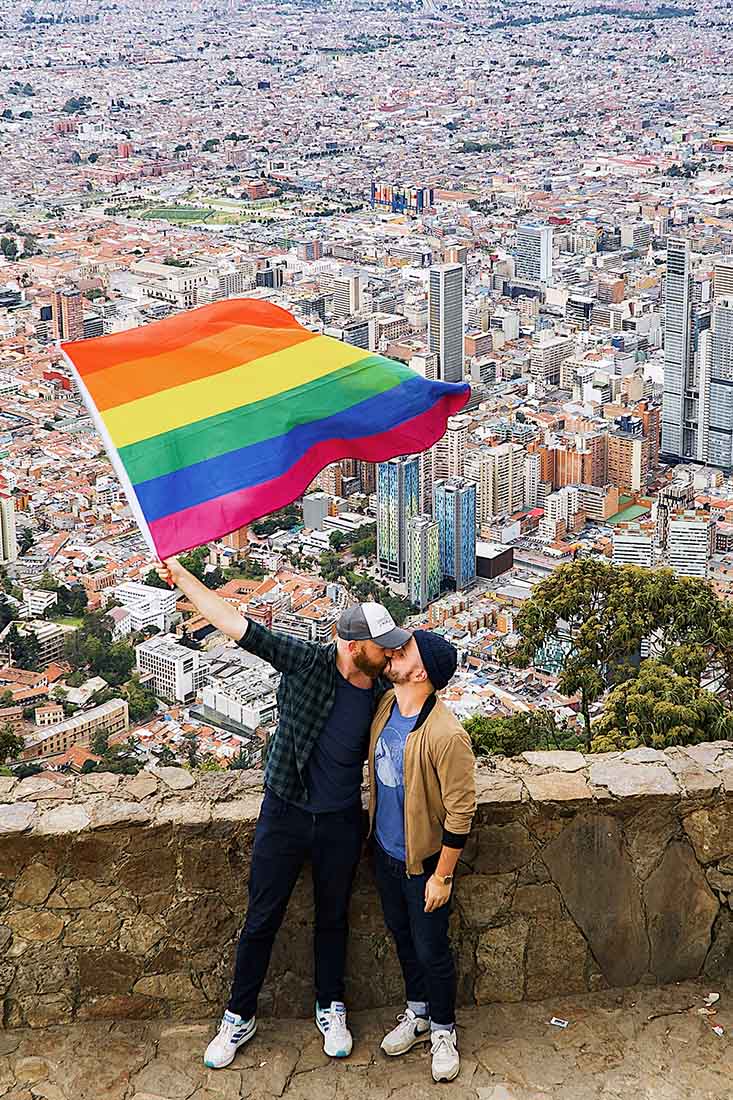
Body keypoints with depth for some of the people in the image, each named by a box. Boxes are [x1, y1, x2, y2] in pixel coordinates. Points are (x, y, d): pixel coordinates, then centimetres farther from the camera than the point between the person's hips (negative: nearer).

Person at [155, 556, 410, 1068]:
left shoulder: (383, 692, -10)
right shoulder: (306, 661, -19)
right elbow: (236, 624, -22)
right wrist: (183, 577, -26)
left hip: (342, 823, 2)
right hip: (285, 814, -2)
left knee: (333, 917, 19)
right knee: (261, 919, 10)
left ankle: (331, 1009, 40)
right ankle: (240, 1016, 28)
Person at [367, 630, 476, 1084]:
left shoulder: (446, 735, -32)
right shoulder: (386, 705, -8)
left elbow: (461, 812, -24)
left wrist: (443, 876, -18)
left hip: (424, 860, -7)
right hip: (385, 850, 7)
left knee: (432, 949, 11)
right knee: (402, 936, 24)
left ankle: (443, 1031, 34)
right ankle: (417, 1014, 46)